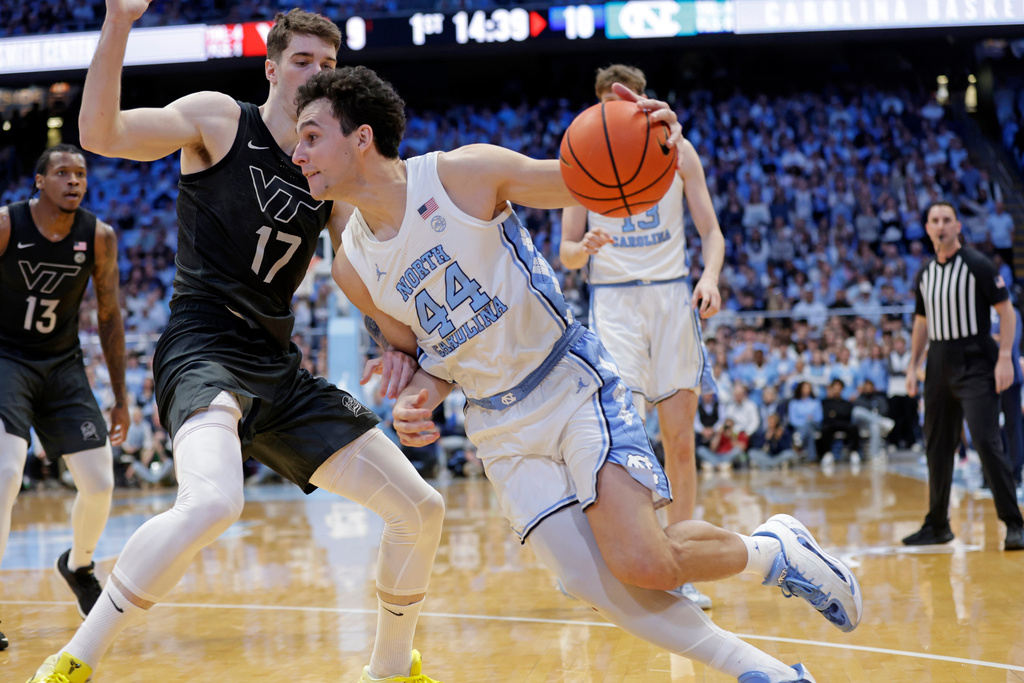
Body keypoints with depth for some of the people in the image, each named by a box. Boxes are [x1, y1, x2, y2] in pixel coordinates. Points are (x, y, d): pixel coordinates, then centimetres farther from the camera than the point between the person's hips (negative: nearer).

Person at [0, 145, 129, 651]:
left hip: (63, 364, 4)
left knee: (99, 483, 0)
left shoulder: (99, 237, -6)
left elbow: (109, 318, 4)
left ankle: (78, 567, 32)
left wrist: (120, 397, 6)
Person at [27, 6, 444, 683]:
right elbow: (101, 133, -15)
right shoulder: (219, 119, -1)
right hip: (204, 348, -7)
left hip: (282, 370, 7)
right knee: (212, 502, -37)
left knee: (421, 508, 5)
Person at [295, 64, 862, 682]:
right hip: (500, 425, 5)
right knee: (597, 587, -11)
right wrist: (418, 399, -11)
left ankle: (776, 550, 9)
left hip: (574, 381, -4)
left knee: (642, 563, -21)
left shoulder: (466, 173, -15)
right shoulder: (353, 267, -1)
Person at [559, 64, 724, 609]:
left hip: (673, 296, 2)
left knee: (680, 440, 3)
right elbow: (567, 251, 3)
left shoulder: (675, 149, 5)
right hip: (614, 299, -2)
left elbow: (711, 230, 5)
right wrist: (584, 248, -21)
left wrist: (710, 277, -14)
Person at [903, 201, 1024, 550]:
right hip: (939, 364, 6)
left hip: (975, 364, -6)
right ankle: (937, 525, 18)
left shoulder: (977, 265, -7)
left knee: (987, 442, -13)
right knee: (937, 446, 9)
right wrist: (913, 367, 15)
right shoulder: (925, 273, 11)